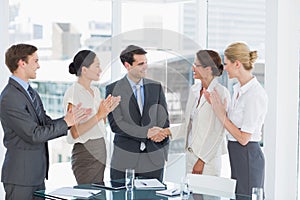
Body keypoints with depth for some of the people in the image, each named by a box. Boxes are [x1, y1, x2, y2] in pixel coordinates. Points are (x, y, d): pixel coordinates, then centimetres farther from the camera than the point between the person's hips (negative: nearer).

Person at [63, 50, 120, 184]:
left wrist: (107, 111, 4)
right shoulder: (73, 93, -13)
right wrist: (99, 115, -24)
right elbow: (75, 133, -19)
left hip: (100, 149, 8)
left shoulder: (95, 91, 12)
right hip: (86, 152, -8)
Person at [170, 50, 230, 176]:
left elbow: (218, 133, -13)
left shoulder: (221, 93, -11)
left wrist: (202, 160, -14)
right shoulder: (194, 90, 11)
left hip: (209, 157, -6)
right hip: (190, 154, 6)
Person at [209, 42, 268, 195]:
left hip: (248, 156, -9)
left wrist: (221, 115, -12)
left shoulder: (255, 94, -19)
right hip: (236, 154, 9)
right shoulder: (238, 89, 9)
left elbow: (243, 138, -18)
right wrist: (216, 106, 7)